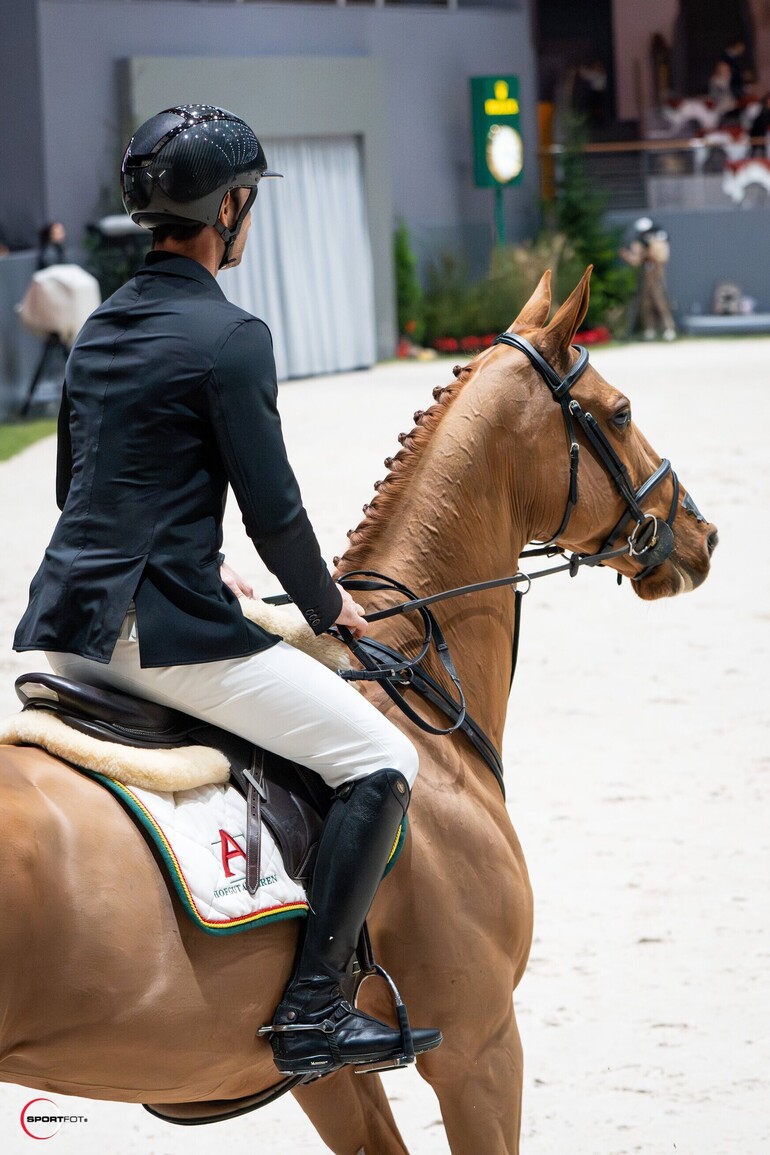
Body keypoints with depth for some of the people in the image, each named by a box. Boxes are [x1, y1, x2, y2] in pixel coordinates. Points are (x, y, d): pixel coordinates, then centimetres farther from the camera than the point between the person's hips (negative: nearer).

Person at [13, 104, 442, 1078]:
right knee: (380, 760, -3)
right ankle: (309, 1009, -9)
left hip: (65, 623, 9)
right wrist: (326, 608, 8)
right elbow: (273, 510, -10)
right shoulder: (229, 338, -11)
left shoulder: (101, 327, 14)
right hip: (164, 631, -8)